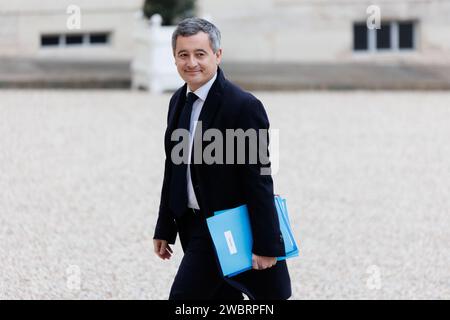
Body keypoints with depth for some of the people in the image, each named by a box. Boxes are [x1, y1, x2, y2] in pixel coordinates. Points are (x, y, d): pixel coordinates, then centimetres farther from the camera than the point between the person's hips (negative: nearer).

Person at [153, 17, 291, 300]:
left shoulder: (244, 106, -18)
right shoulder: (179, 101, 7)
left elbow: (259, 181, -18)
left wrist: (266, 245, -19)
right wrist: (165, 229, 16)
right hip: (193, 224, 8)